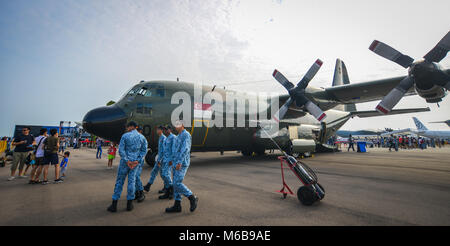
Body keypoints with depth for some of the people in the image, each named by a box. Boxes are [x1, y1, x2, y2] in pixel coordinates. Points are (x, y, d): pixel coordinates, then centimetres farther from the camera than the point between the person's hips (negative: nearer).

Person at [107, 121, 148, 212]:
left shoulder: (125, 136, -8)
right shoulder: (142, 137, 1)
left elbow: (121, 150, -13)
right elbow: (144, 151, -2)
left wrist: (127, 161, -12)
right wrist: (137, 161, -7)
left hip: (124, 162, -2)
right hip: (134, 162, 2)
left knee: (119, 181, 8)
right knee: (131, 182, 9)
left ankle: (114, 205, 12)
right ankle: (129, 204, 14)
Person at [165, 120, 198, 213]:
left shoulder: (186, 134, -11)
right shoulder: (179, 136, 19)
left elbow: (185, 149, -22)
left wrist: (180, 162, -29)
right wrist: (173, 160, 23)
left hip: (182, 163, -10)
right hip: (176, 163, 10)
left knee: (177, 183, -11)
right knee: (176, 184, 9)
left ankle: (193, 198, 5)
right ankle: (177, 206, 16)